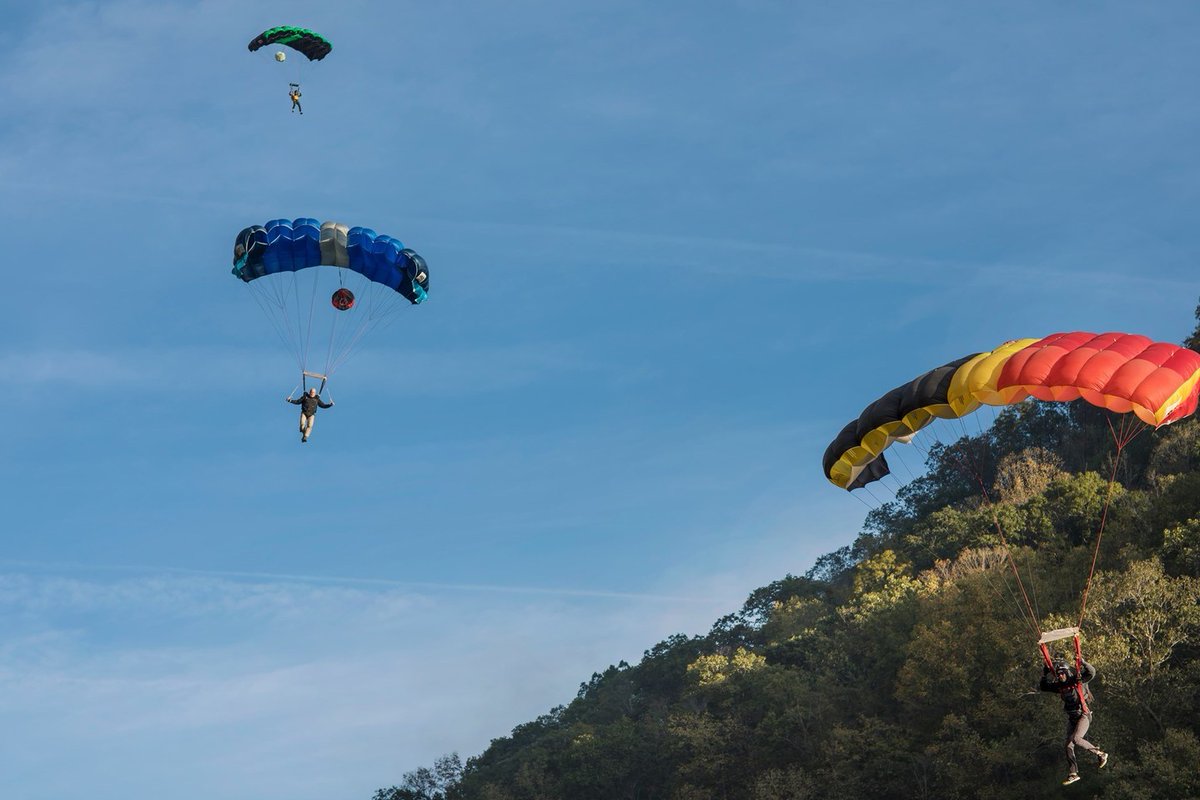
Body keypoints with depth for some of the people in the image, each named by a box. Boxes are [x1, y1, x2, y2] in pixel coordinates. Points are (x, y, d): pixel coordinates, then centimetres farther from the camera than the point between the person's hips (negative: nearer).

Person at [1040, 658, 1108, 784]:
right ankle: (1073, 774, 11)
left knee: (1075, 738, -27)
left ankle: (1100, 754, -9)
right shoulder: (1059, 685, 5)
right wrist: (1044, 675, 1)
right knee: (1069, 745, 3)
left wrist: (1083, 663, -37)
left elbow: (1091, 672, -25)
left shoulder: (1077, 681, -12)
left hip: (1083, 716, -7)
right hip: (1072, 718, 7)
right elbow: (1043, 687, 14)